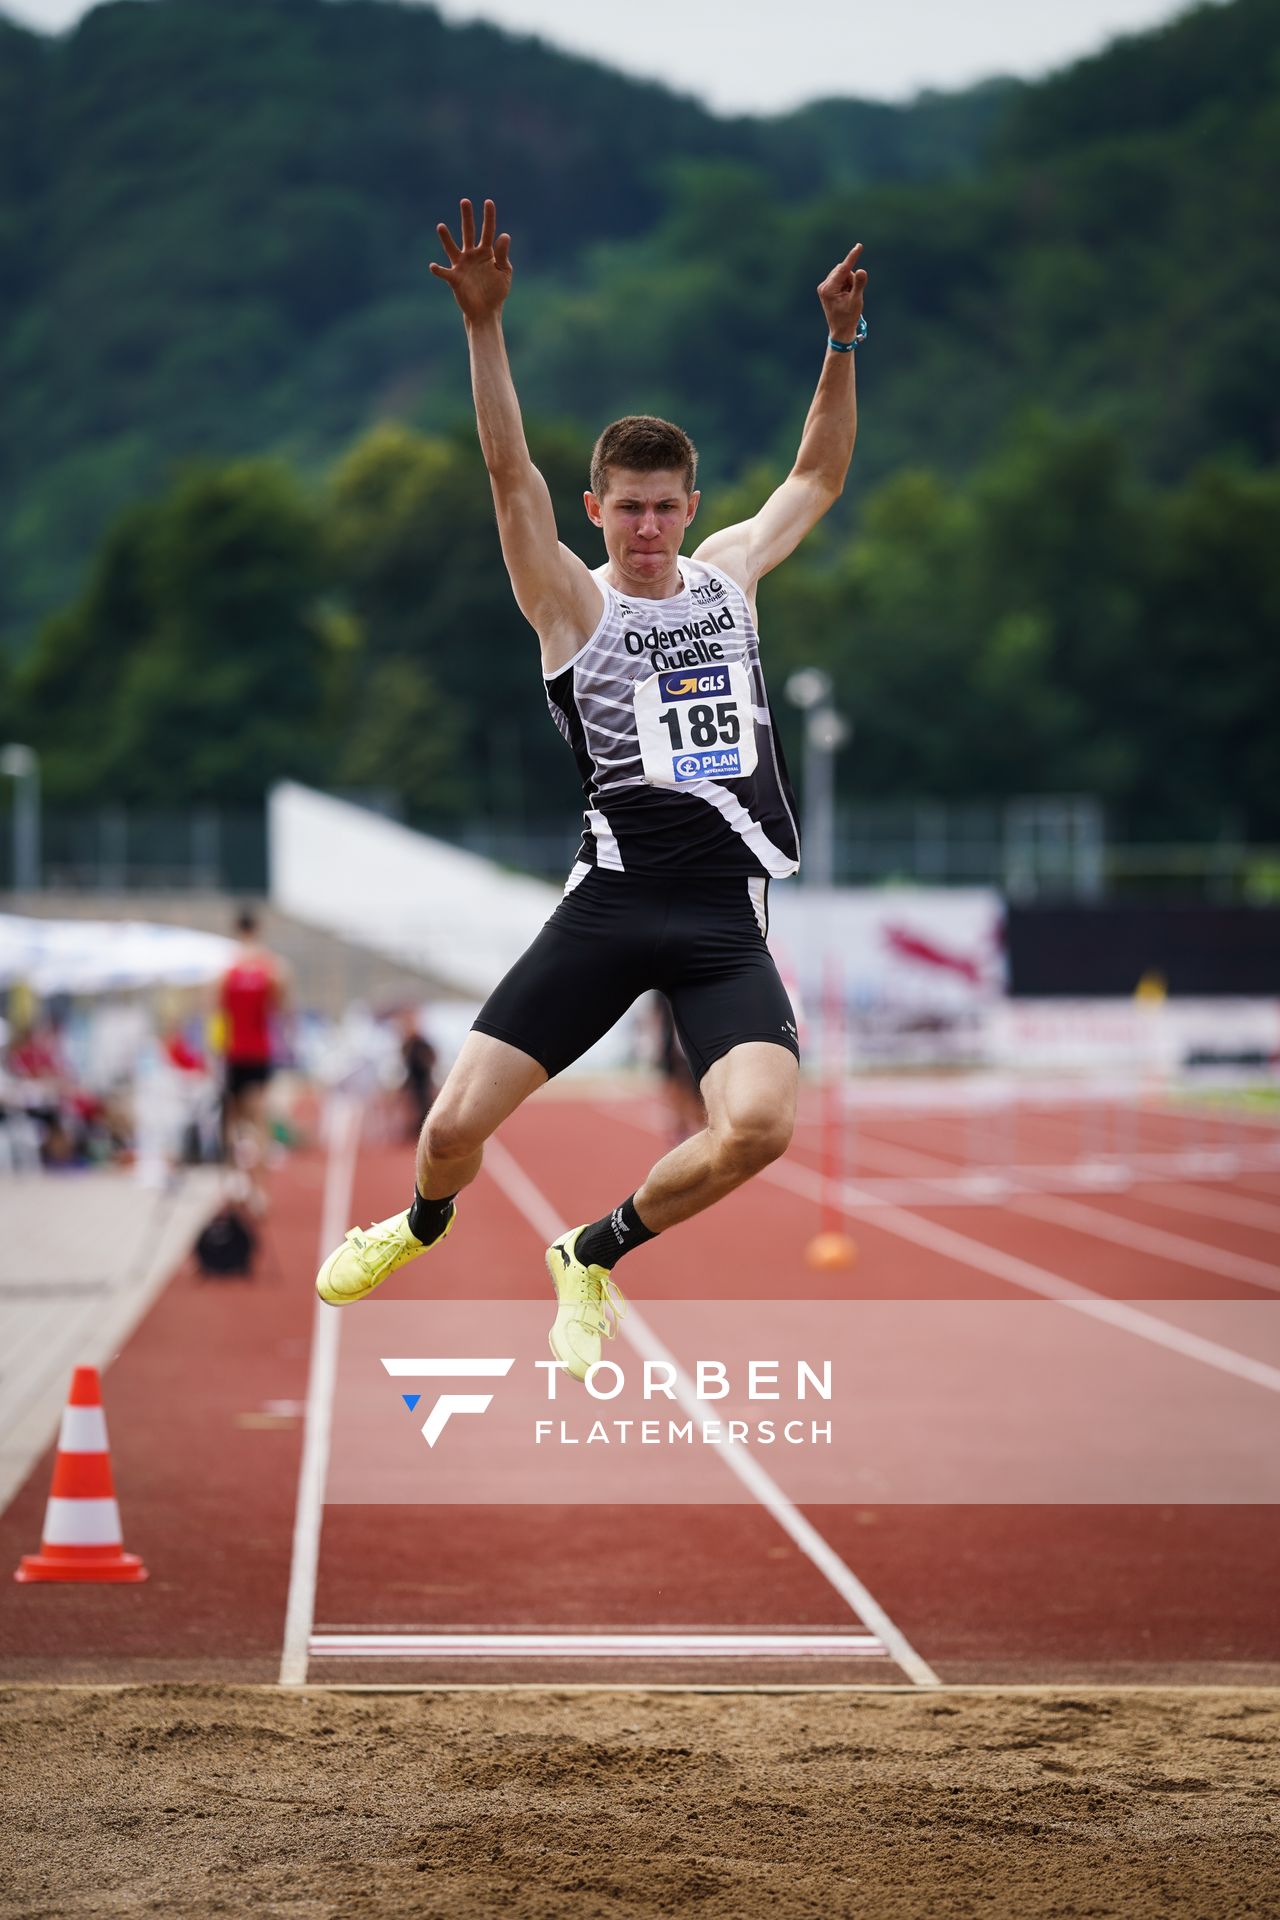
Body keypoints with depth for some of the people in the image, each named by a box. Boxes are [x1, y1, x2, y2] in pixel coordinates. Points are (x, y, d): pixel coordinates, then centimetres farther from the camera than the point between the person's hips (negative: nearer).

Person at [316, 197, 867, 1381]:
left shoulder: (729, 572, 15)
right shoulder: (572, 604, 3)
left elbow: (820, 477, 25)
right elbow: (510, 471, -10)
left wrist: (842, 341, 14)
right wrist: (485, 326, -21)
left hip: (727, 916, 2)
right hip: (613, 903, -2)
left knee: (758, 1126, -22)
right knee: (458, 1123, -7)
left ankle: (595, 1256, 7)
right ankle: (424, 1228, 33)